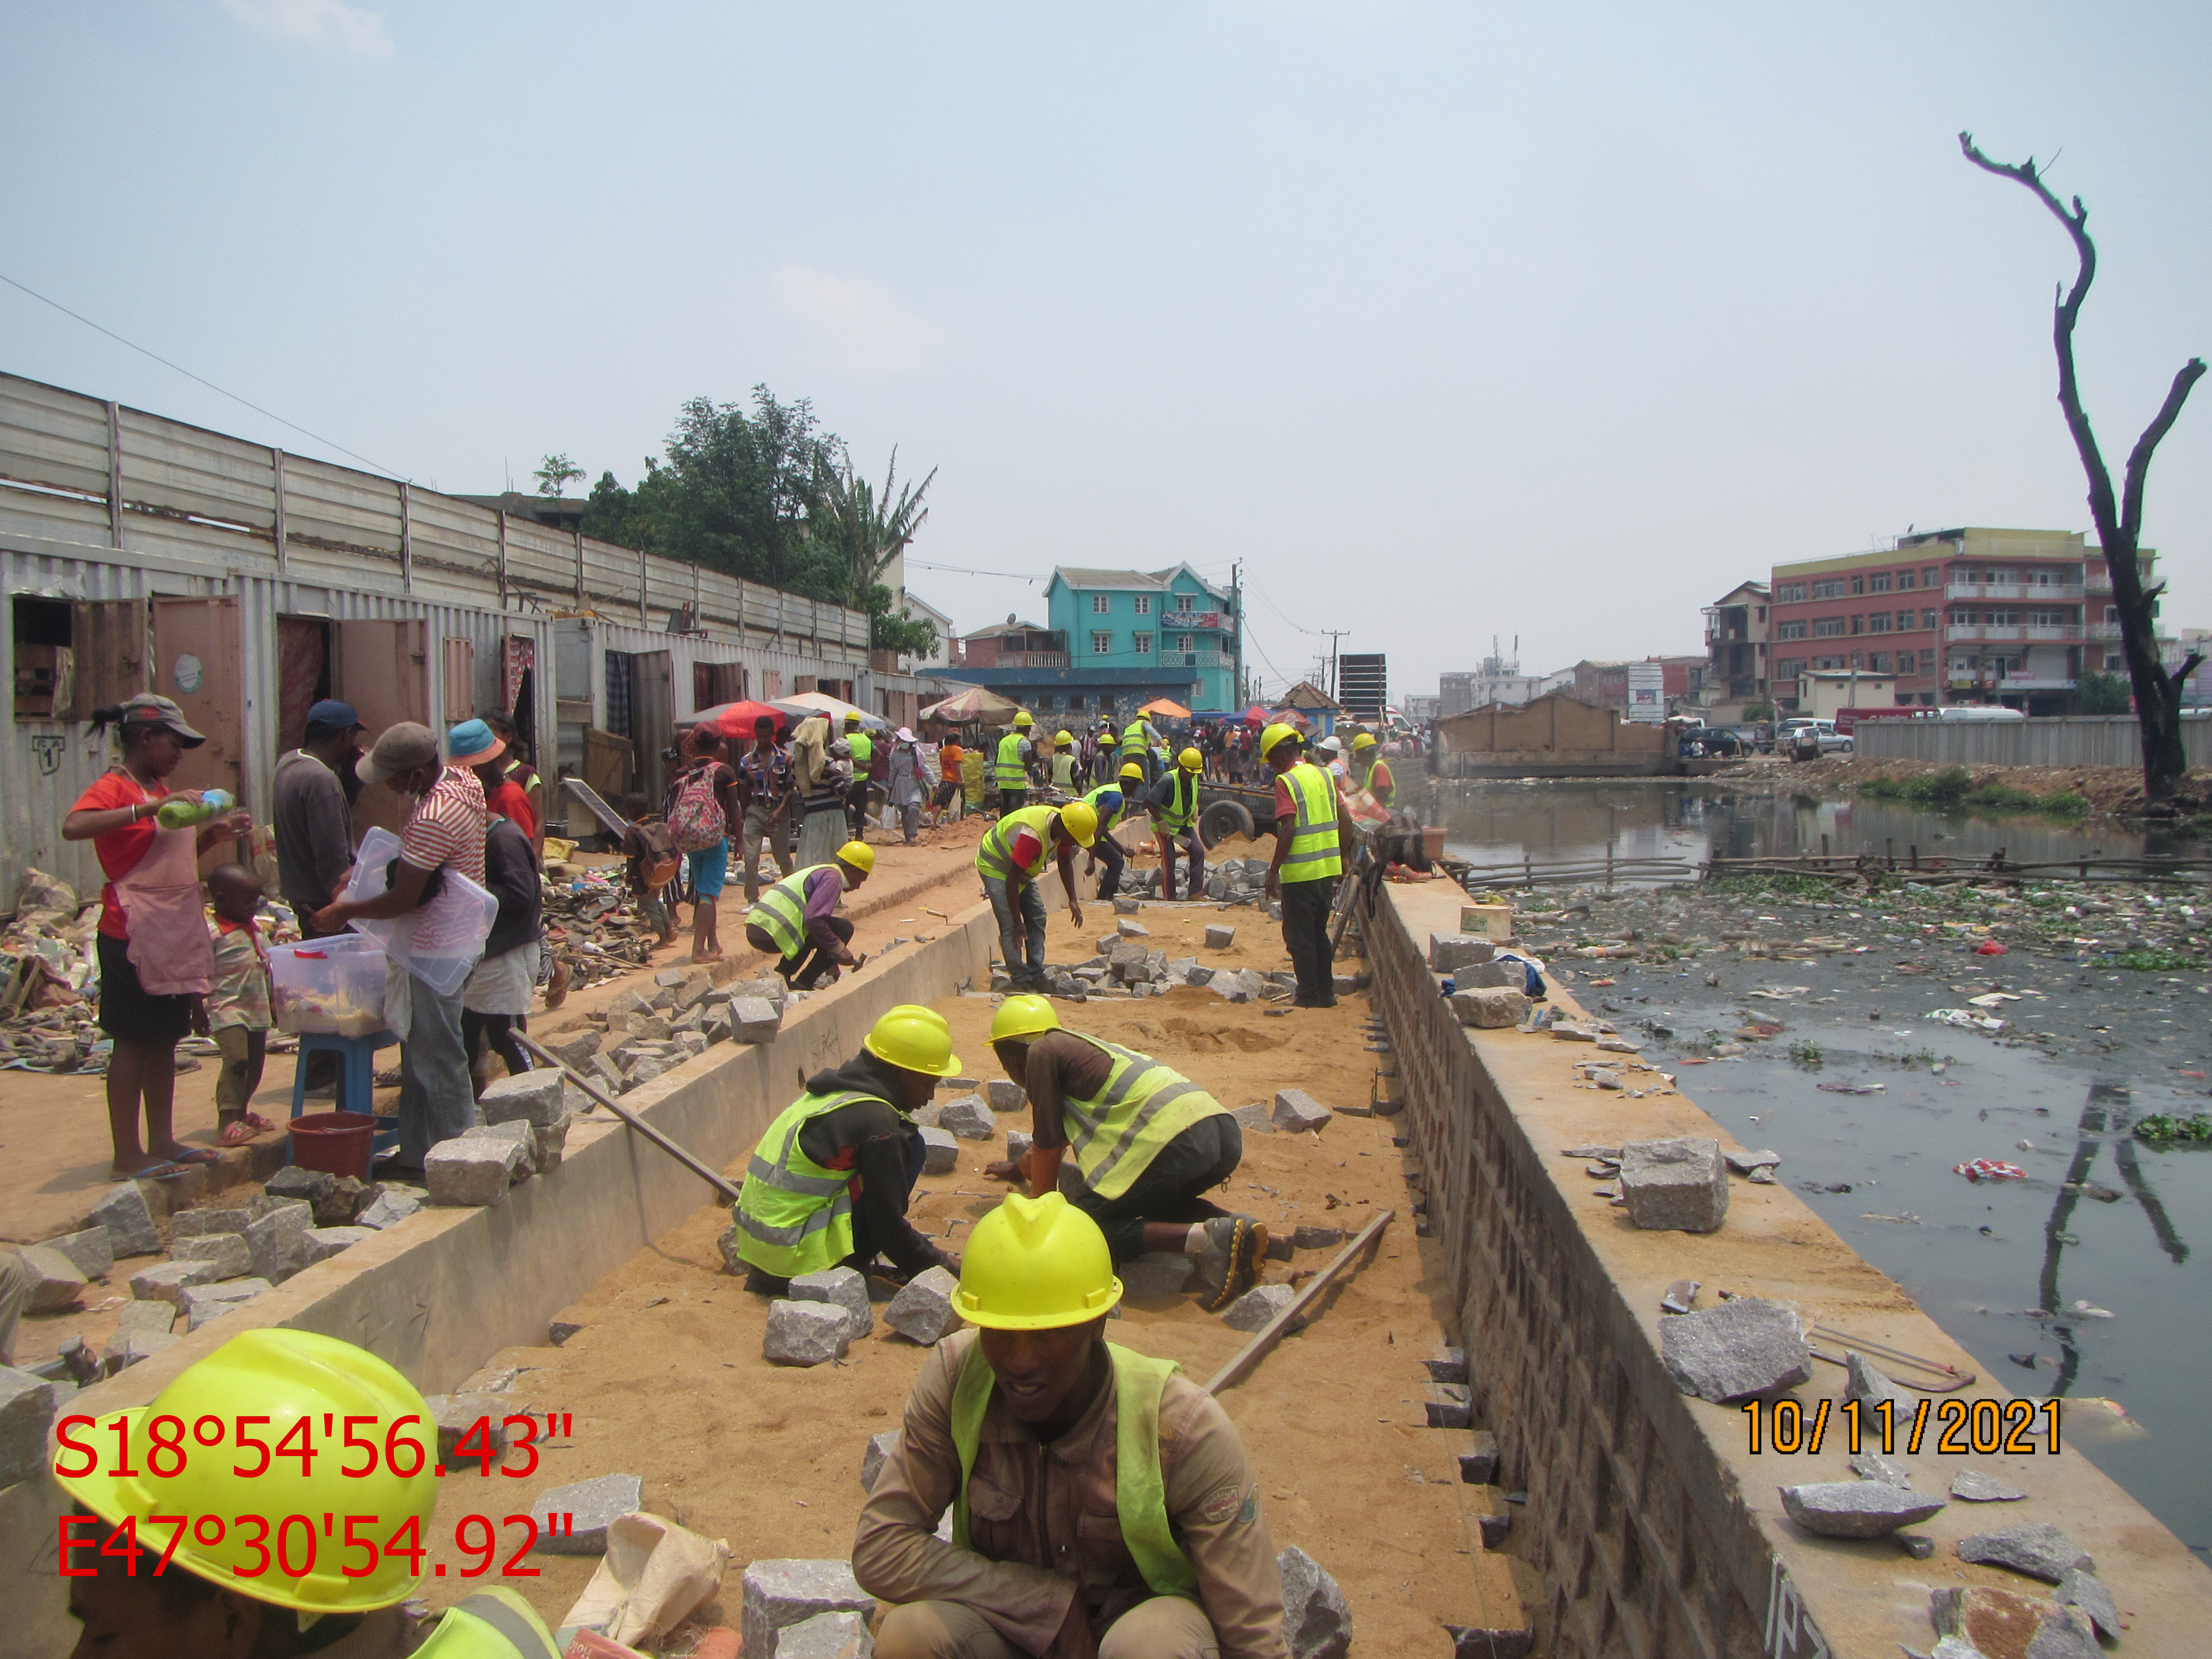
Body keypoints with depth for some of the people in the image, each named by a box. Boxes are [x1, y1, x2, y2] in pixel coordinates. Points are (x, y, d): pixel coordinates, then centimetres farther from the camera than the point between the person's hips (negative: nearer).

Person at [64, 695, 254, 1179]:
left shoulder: (157, 788, 15)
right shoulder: (113, 787, -11)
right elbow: (73, 827, -33)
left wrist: (213, 833, 10)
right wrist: (149, 810, -34)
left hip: (174, 933, 9)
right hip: (134, 934, -9)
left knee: (165, 1039, 13)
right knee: (133, 1042, -2)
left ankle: (162, 1141, 21)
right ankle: (127, 1156, 5)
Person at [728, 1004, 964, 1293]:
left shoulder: (834, 1092, 11)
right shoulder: (877, 1123, -16)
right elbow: (888, 1225, -12)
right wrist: (938, 1263, 3)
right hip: (796, 1261, -9)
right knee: (910, 1145, -6)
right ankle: (847, 1270, 1)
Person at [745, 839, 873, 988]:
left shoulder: (819, 872, 27)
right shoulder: (833, 878, -4)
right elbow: (814, 920, -18)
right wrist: (839, 949, -5)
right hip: (773, 934, -10)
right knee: (844, 928, -5)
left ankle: (785, 972, 16)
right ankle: (803, 984, -3)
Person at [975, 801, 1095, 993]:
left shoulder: (1063, 826, -15)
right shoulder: (1032, 835, -40)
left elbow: (1065, 861, 6)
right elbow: (1012, 879, -34)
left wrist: (1073, 900, 0)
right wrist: (1018, 923, -30)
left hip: (1024, 869, 9)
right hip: (995, 866, -9)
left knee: (1037, 918, 3)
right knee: (1010, 927, -14)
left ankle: (1037, 975, 7)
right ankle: (1022, 981, -8)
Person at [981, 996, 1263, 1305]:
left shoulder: (1042, 1051, 8)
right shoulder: (1080, 1045, 33)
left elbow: (1049, 1144, 8)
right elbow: (1058, 1134, 50)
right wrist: (1018, 1169, 67)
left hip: (1175, 1141, -9)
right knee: (1156, 1201, 34)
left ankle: (1201, 1238, -18)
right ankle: (1238, 1225, 6)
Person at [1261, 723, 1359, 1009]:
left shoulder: (1286, 781, -12)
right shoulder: (1323, 775, 9)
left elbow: (1288, 830, -20)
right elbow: (1346, 820, 10)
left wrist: (1274, 870, -15)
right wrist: (1341, 857, 19)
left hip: (1300, 872, -7)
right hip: (1328, 868, 7)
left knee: (1299, 936, 4)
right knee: (1319, 932, 17)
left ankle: (1309, 995, 7)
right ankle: (1327, 992, 21)